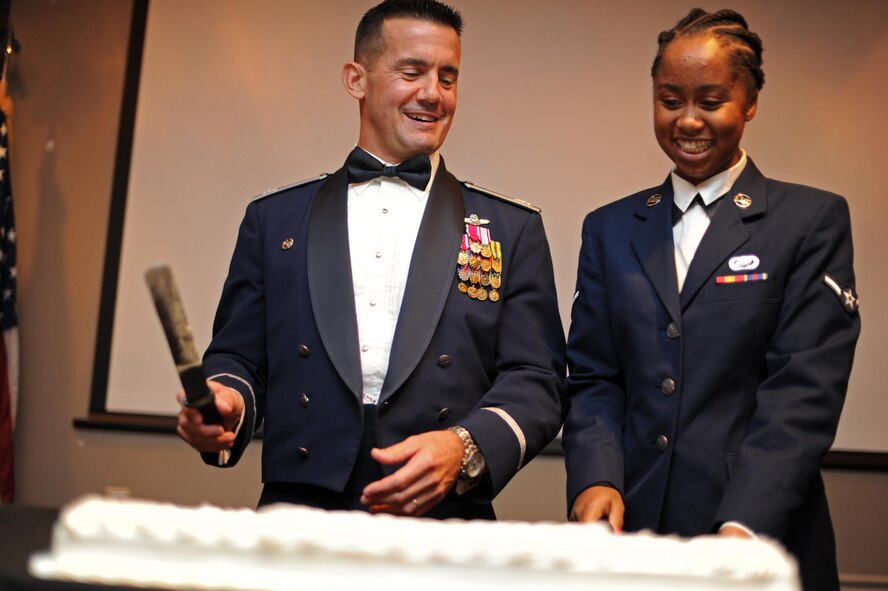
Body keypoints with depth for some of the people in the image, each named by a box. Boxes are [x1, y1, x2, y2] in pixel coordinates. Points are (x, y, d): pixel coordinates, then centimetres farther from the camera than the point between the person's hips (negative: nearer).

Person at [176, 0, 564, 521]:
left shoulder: (514, 229, 12)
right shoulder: (275, 218, 16)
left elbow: (536, 381, 6)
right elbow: (240, 357, 17)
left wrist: (465, 448, -14)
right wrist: (225, 403, -7)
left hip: (442, 522, 1)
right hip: (297, 517, 0)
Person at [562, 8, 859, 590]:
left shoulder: (813, 220, -2)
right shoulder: (610, 229, 9)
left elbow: (805, 387, -11)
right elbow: (592, 376, 5)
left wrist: (743, 526, -22)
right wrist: (595, 477, -14)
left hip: (761, 535, -3)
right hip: (627, 527, 3)